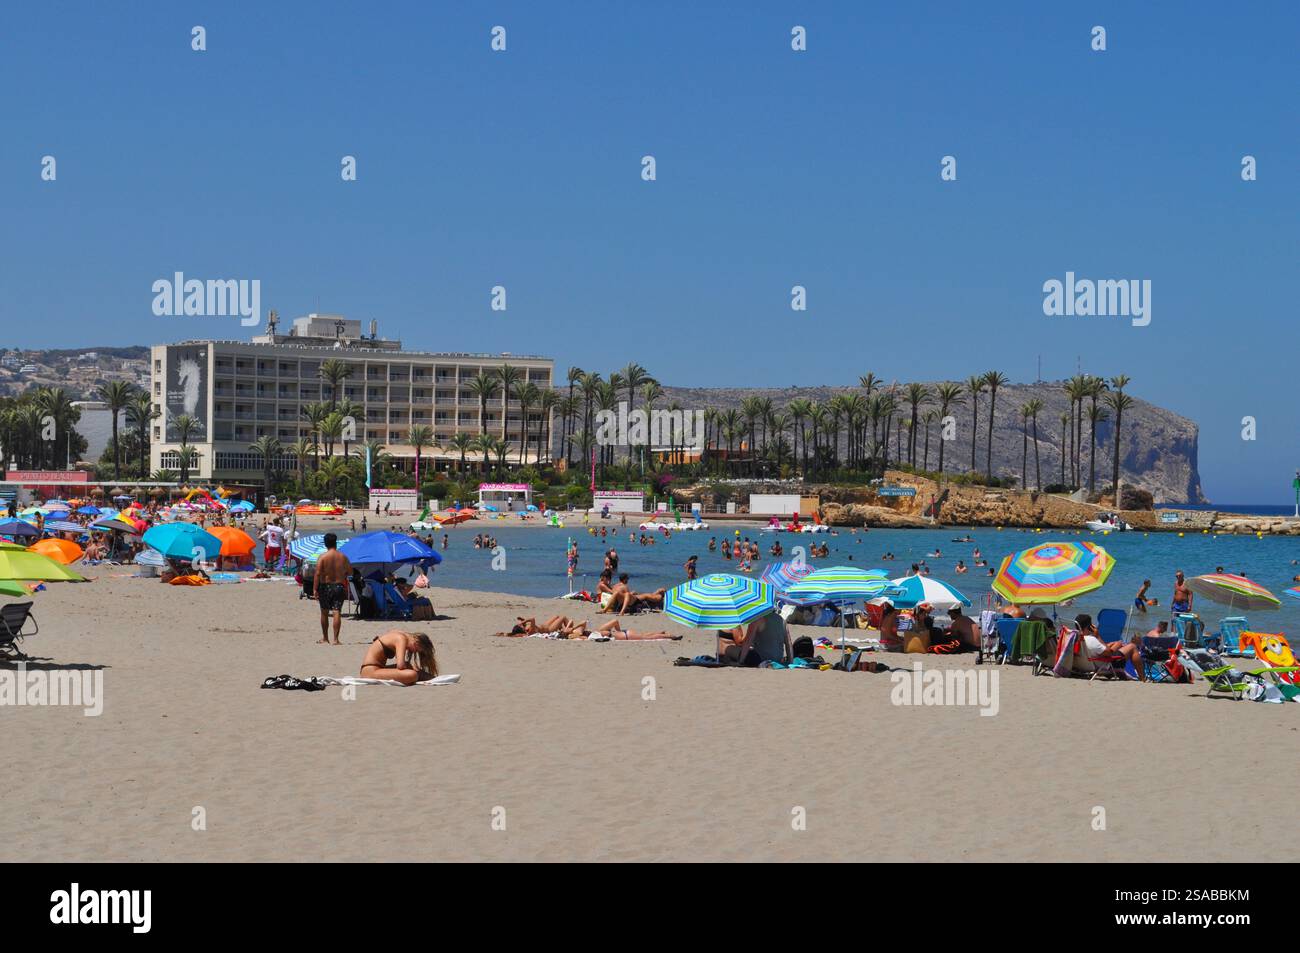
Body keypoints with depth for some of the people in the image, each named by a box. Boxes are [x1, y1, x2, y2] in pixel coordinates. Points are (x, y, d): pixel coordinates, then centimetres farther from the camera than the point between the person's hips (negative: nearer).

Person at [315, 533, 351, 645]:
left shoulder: (323, 557, -8)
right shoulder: (343, 557, 0)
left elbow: (318, 573, -13)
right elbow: (350, 572, 7)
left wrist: (315, 589, -11)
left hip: (325, 586, -1)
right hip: (339, 586, 1)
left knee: (324, 613, 13)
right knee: (337, 612, -2)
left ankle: (325, 638, 22)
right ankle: (335, 639, -9)